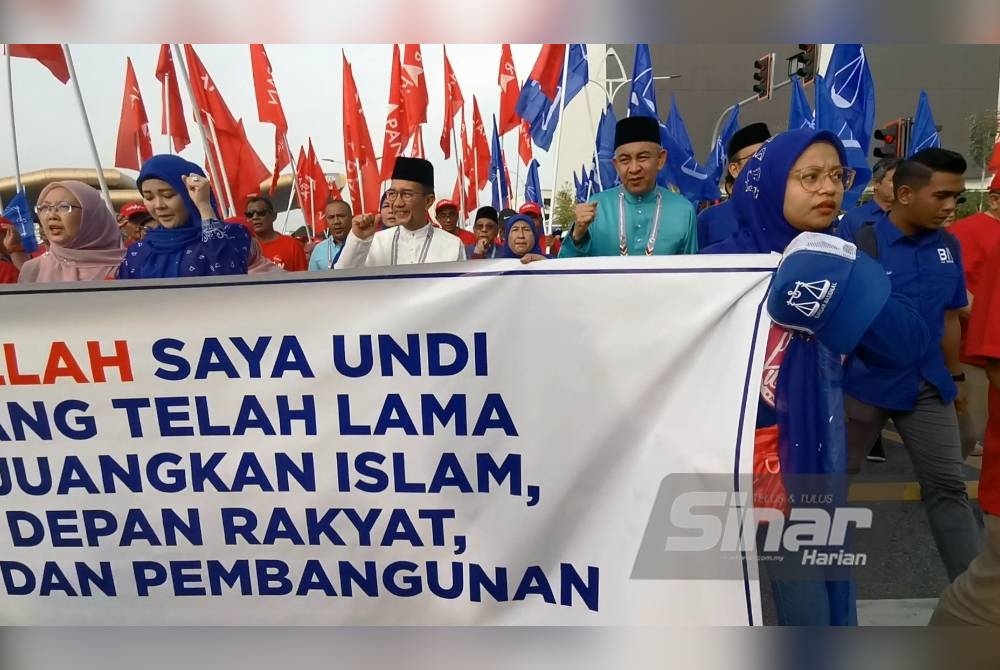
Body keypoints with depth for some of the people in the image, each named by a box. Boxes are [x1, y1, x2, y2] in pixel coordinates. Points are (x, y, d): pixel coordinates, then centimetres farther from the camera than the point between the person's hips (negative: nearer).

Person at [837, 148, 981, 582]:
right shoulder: (858, 243, -15)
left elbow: (949, 317, 12)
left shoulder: (948, 246, 3)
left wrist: (955, 376, 16)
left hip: (929, 386, 5)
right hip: (864, 384, -4)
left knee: (948, 487, 11)